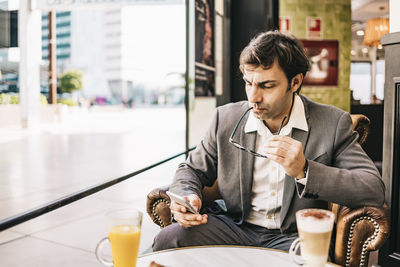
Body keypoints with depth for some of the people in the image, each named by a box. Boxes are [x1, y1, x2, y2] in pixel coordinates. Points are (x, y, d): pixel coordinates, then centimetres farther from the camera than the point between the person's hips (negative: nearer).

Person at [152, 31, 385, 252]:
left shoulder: (333, 123, -6)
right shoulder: (226, 118, 1)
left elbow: (375, 190, -13)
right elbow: (192, 170, 12)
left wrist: (304, 171, -27)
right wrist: (188, 197, -13)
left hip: (293, 237, -1)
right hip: (234, 228, 2)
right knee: (168, 240, -22)